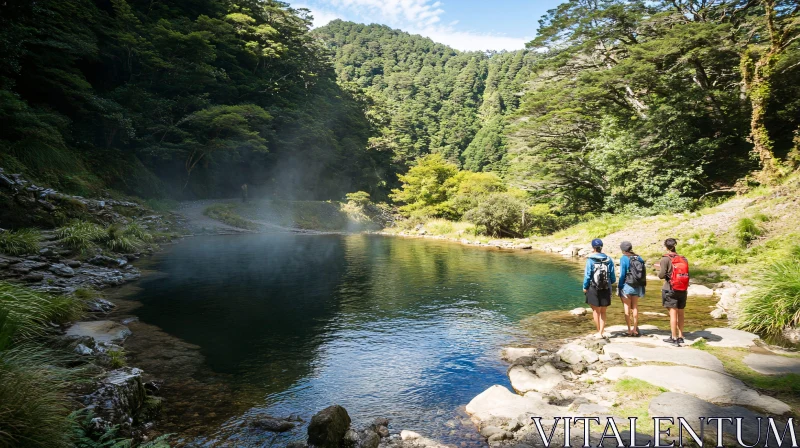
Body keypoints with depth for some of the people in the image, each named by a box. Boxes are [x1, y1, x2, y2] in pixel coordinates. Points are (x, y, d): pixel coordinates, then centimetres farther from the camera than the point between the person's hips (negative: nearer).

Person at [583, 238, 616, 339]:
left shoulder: (590, 260, -11)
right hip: (606, 289, 3)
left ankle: (599, 332, 18)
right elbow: (613, 278, 2)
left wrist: (585, 287, 5)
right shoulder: (609, 260, -2)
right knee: (603, 312, 13)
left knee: (596, 311, 11)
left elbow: (587, 275, -9)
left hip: (593, 289, -3)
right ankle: (601, 333, 11)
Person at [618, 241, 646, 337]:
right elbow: (644, 273, 5)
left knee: (627, 308, 4)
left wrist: (620, 287, -4)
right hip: (637, 286, 5)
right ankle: (635, 330, 18)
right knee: (635, 307, 14)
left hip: (627, 286, -5)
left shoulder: (624, 259, -11)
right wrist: (642, 287, 10)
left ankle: (629, 330, 4)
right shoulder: (639, 258, 4)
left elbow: (622, 274, -12)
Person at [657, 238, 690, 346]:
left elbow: (662, 275, -13)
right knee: (680, 313, 13)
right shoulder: (684, 259, 6)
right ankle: (680, 336, 22)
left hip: (670, 290, -5)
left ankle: (674, 338, 2)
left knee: (673, 313, -2)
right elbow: (687, 275, 9)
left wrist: (660, 269, 7)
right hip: (683, 290, 5)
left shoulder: (666, 259, -10)